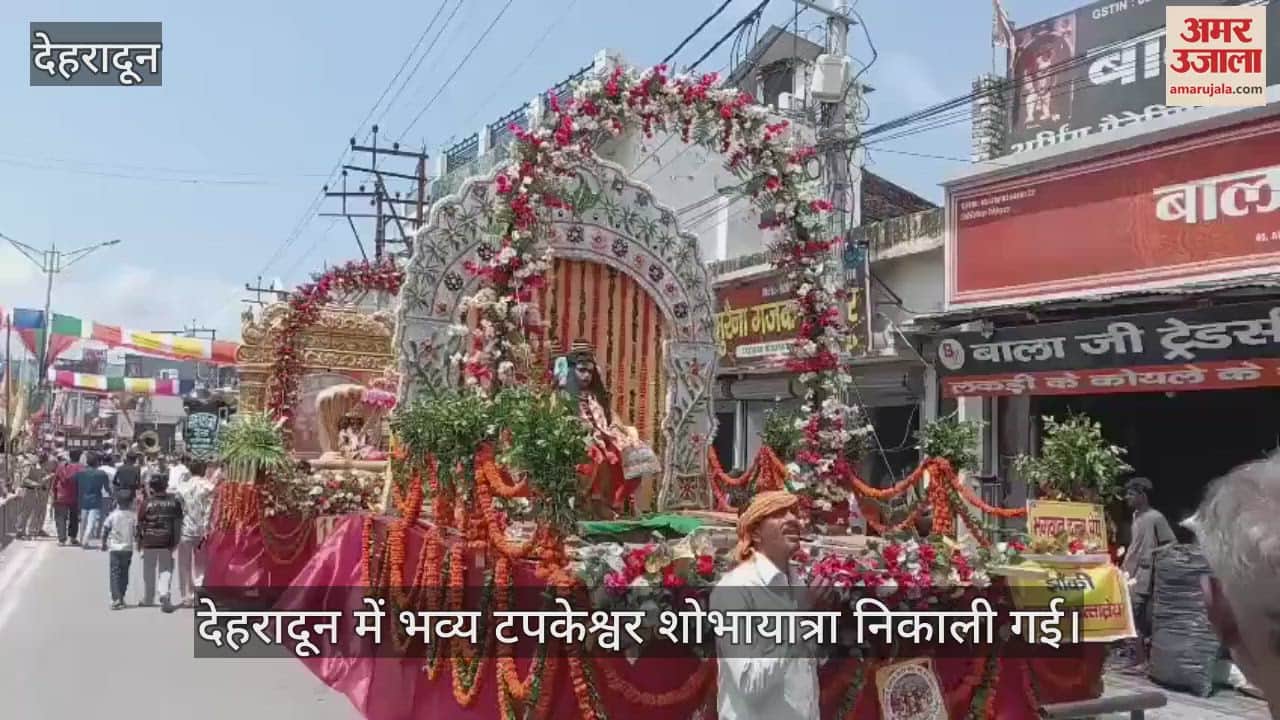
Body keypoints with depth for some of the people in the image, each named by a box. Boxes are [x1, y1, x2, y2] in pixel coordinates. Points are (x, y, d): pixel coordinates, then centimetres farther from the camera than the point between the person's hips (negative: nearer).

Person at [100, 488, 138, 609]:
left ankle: (116, 599, -12)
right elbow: (136, 532, -5)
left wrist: (104, 543, 12)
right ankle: (121, 598, 21)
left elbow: (105, 530, -1)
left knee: (114, 573, 0)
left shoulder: (113, 515, -6)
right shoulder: (133, 515, -5)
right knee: (124, 573, 14)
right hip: (128, 548, 1)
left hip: (114, 548, -1)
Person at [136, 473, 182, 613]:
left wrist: (139, 542, 8)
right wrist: (175, 541, 11)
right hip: (167, 542, 1)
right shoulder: (174, 501, -2)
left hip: (149, 542, -1)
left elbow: (140, 524, -3)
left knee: (149, 571, 14)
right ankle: (164, 595, -11)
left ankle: (148, 599, 26)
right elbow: (178, 523, 2)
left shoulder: (146, 503, -9)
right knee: (166, 569, 8)